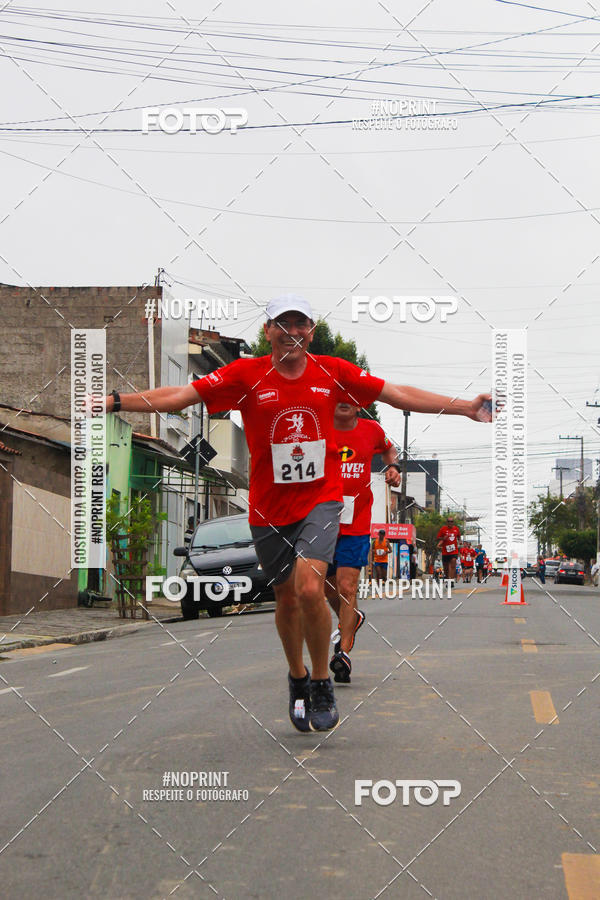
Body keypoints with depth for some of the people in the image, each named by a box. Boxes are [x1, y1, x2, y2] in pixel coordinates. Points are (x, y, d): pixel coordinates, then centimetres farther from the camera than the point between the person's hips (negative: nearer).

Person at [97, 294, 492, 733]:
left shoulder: (333, 372, 0)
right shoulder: (246, 375, -4)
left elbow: (399, 394, 4)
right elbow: (180, 396, -9)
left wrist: (465, 407, 1)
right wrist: (112, 402, -19)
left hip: (321, 500, -1)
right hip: (269, 507, 1)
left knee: (310, 588, -21)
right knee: (287, 597, 13)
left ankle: (322, 682, 0)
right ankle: (297, 677, 40)